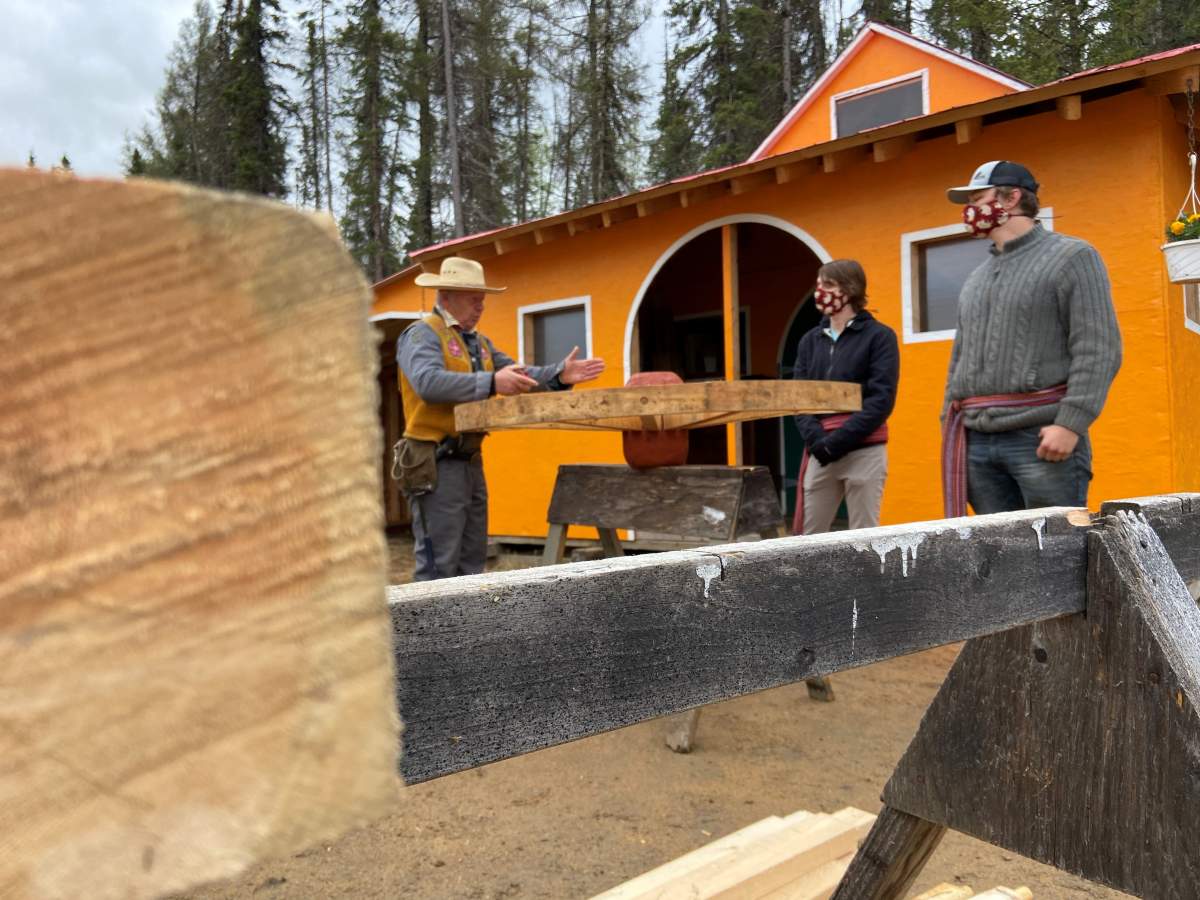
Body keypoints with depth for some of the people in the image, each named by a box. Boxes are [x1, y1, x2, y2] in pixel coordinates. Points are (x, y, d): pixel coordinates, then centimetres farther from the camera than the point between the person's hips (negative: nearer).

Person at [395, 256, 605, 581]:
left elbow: (519, 376, 10)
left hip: (471, 462, 9)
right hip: (436, 465, -9)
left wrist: (559, 374, -7)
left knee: (472, 559, 15)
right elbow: (429, 382, -27)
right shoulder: (422, 334, -9)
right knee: (439, 564, -6)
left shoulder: (479, 342, 18)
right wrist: (490, 383, -36)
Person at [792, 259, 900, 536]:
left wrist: (839, 440, -16)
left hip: (864, 451, -4)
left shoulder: (879, 336, 0)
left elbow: (881, 399, -9)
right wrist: (816, 439, -10)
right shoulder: (810, 340, 13)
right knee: (807, 536, 3)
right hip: (819, 452, 4)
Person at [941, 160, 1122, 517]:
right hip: (976, 442, 6)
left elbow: (1099, 350, -8)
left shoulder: (1072, 257, 2)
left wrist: (1070, 424, -19)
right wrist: (950, 430, 13)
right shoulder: (975, 279, 21)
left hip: (1043, 437, -6)